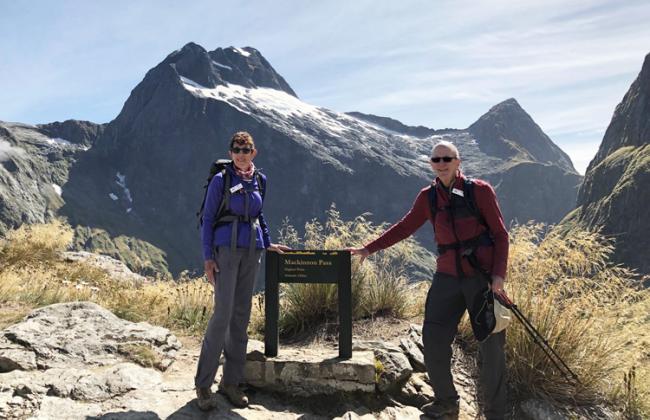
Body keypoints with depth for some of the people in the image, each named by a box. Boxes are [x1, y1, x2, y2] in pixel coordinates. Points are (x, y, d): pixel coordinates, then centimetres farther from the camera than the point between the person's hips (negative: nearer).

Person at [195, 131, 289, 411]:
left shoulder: (260, 180, 10)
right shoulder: (221, 180, -4)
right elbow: (207, 219, -4)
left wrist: (268, 243, 17)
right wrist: (207, 258, -10)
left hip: (251, 252, 5)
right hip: (226, 249, -5)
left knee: (241, 315, 6)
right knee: (223, 313, -12)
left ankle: (231, 382, 15)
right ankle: (203, 384, -1)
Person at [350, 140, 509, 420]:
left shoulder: (480, 190, -5)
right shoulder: (428, 197, 5)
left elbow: (500, 234, -3)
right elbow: (405, 227, 14)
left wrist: (499, 275, -14)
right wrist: (369, 249, 12)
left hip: (483, 277, -3)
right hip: (448, 277, 3)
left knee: (491, 344, 2)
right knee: (433, 339, 0)